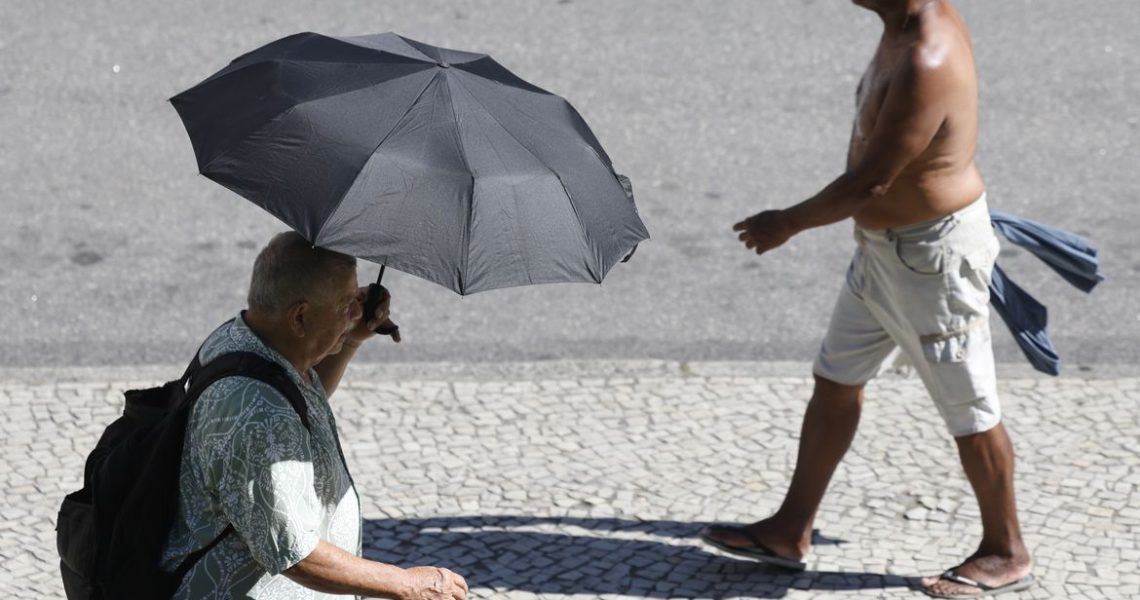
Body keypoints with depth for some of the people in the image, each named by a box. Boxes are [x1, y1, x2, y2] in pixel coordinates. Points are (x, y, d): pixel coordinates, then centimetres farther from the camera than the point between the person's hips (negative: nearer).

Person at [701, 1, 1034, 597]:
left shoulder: (926, 65, -31)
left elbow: (869, 184, -25)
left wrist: (787, 223, -13)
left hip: (933, 256, -10)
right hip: (883, 247, 10)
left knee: (969, 411, 5)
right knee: (835, 383, 16)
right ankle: (790, 532, 27)